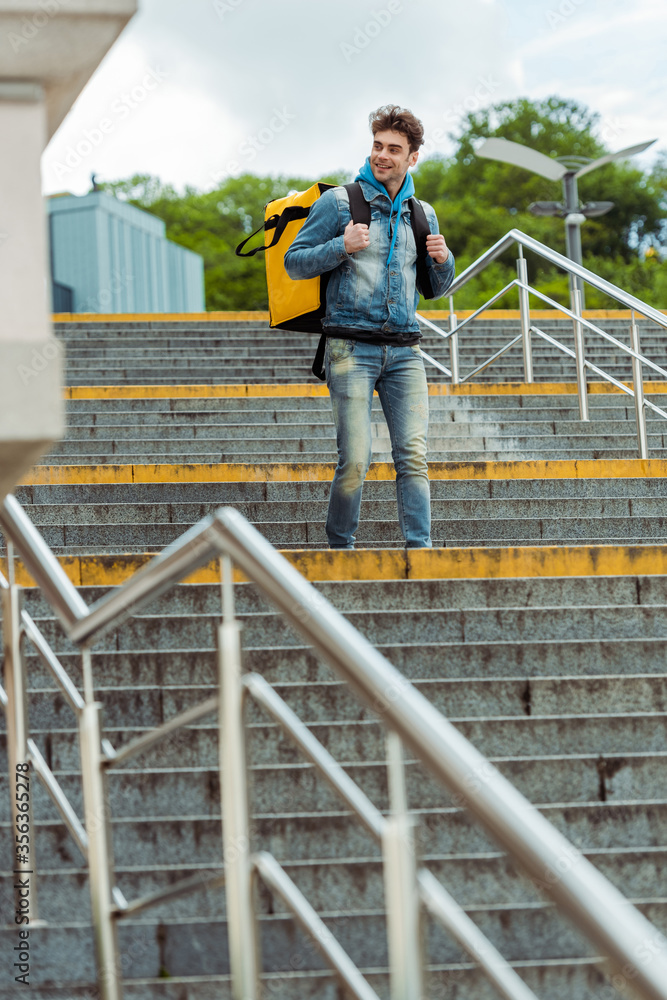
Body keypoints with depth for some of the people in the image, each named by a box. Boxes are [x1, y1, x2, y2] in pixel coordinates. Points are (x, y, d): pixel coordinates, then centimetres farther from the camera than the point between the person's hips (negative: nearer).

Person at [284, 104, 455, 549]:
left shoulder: (422, 214, 16)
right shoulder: (338, 202, 3)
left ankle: (420, 550, -10)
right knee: (355, 461, -8)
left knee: (414, 456, -8)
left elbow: (437, 289, 25)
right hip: (352, 348, -4)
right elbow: (294, 262, 2)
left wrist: (443, 260, 2)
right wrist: (343, 247, -14)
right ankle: (341, 548, 7)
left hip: (405, 351, 4)